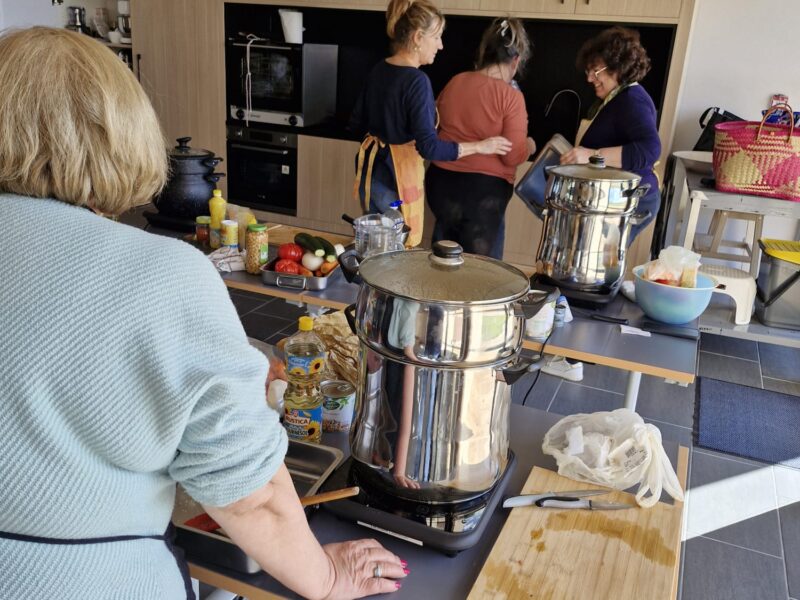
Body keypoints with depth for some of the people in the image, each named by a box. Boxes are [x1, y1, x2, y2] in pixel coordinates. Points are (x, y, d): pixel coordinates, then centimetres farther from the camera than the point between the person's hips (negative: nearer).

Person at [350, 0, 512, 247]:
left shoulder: (378, 70, 4)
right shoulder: (416, 80, -21)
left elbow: (357, 122, 13)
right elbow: (429, 147, -26)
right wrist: (479, 146, -18)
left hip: (371, 169, 8)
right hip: (397, 176, -8)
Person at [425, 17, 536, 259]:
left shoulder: (455, 83, 4)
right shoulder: (511, 96, -13)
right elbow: (514, 156, -15)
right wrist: (528, 146, 6)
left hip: (441, 181, 6)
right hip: (483, 189, -6)